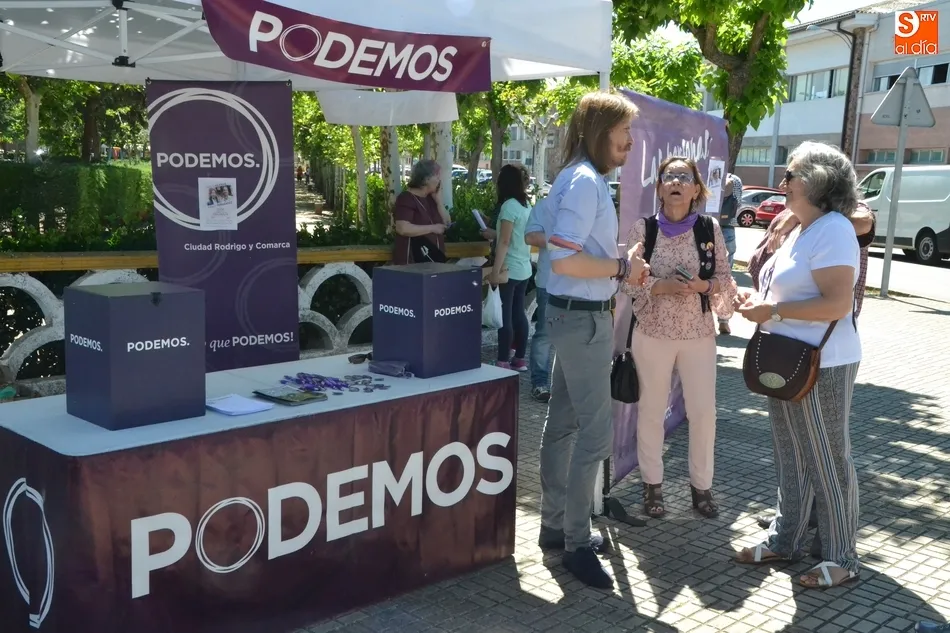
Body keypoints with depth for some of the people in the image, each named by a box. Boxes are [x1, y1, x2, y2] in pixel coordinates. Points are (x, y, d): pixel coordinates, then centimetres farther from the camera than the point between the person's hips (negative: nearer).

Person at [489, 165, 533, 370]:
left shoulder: (509, 205, -14)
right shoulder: (526, 206, 11)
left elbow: (504, 242, -18)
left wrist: (495, 271, -18)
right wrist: (493, 234, 28)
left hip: (509, 269, -8)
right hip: (524, 269, 8)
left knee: (505, 316, -4)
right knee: (518, 314, 13)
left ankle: (503, 362, -2)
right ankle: (520, 359, 18)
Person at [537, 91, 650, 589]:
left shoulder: (585, 179, 14)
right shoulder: (585, 181, -18)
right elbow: (564, 260, -26)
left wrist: (623, 262, 5)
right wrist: (623, 267, -17)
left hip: (576, 314, 11)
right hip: (583, 318, -11)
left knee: (564, 424, 15)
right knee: (595, 432, -5)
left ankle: (556, 525, 27)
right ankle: (576, 544, 5)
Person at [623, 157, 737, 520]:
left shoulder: (710, 228, -1)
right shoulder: (643, 228, -4)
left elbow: (726, 278, 4)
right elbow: (628, 281, -5)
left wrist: (704, 285, -16)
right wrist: (663, 286, -20)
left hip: (699, 334, 1)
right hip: (653, 333, -1)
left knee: (703, 411, 3)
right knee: (651, 410, 8)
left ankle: (701, 486, 21)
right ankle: (652, 485, 23)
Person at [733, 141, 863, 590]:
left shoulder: (833, 230, -16)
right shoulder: (799, 230, 13)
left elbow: (837, 303, -25)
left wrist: (773, 310, -21)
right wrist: (758, 301, 5)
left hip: (821, 367, -9)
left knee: (828, 461, 2)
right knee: (791, 458, 17)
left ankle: (842, 558, 15)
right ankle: (784, 540, 29)